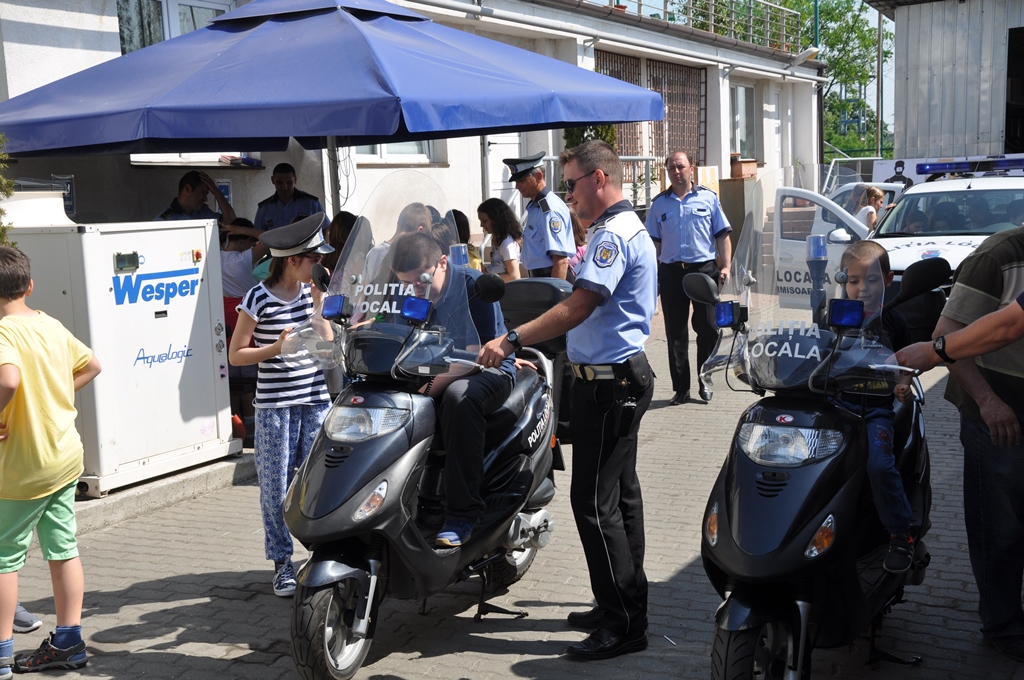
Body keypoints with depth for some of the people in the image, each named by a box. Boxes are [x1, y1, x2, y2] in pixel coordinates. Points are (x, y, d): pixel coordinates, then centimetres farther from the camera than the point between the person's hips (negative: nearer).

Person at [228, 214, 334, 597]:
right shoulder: (258, 300, -6)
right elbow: (236, 355, -3)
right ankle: (282, 562, 14)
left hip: (316, 400, 4)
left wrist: (318, 305, -4)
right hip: (275, 406, -4)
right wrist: (275, 348, -16)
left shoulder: (311, 291, 8)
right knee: (277, 487, 2)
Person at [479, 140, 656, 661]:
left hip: (609, 382, -11)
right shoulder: (624, 228, 18)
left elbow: (578, 306, -28)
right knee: (619, 494, 16)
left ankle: (624, 624, -1)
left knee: (595, 501, -8)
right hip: (620, 375, 11)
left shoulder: (614, 234, -17)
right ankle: (625, 605, 26)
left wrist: (512, 341, -30)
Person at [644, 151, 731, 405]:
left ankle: (705, 383, 13)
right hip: (671, 272, 2)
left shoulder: (708, 198, 7)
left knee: (707, 328, 1)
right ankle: (681, 388, 10)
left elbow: (722, 235, 6)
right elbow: (653, 241, 13)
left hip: (704, 268, -1)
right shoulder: (659, 203, 12)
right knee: (675, 332, 3)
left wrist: (725, 266, -4)